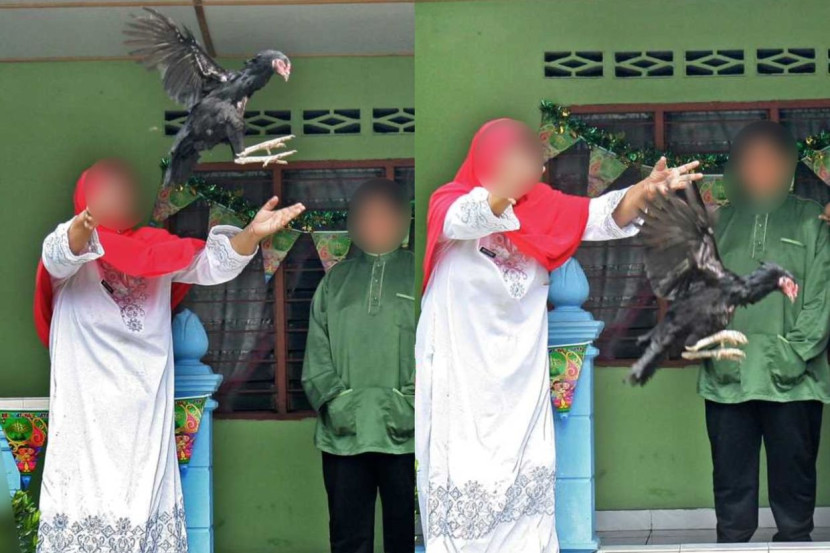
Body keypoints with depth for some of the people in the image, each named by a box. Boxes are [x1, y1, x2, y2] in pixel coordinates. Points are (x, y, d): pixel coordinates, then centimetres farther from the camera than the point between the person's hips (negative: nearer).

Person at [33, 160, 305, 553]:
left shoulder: (158, 248, 12)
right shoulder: (72, 243, -1)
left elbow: (213, 262, -1)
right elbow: (60, 255, -24)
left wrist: (253, 233, -21)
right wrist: (83, 227, -48)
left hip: (146, 412, 4)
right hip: (87, 413, -4)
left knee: (146, 499, 4)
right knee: (87, 500, -8)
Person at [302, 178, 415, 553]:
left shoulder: (416, 276, 4)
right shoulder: (335, 281, 13)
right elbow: (317, 354, 7)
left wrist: (410, 406, -13)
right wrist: (334, 402, -6)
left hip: (405, 436, -2)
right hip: (343, 434, 2)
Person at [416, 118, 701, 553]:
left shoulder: (539, 205, 3)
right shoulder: (449, 203, -10)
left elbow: (599, 215, -11)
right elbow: (468, 219, -34)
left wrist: (644, 190, -32)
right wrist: (505, 188, -55)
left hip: (520, 367, 5)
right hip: (460, 367, -5)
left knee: (527, 474, 6)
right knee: (463, 474, -4)